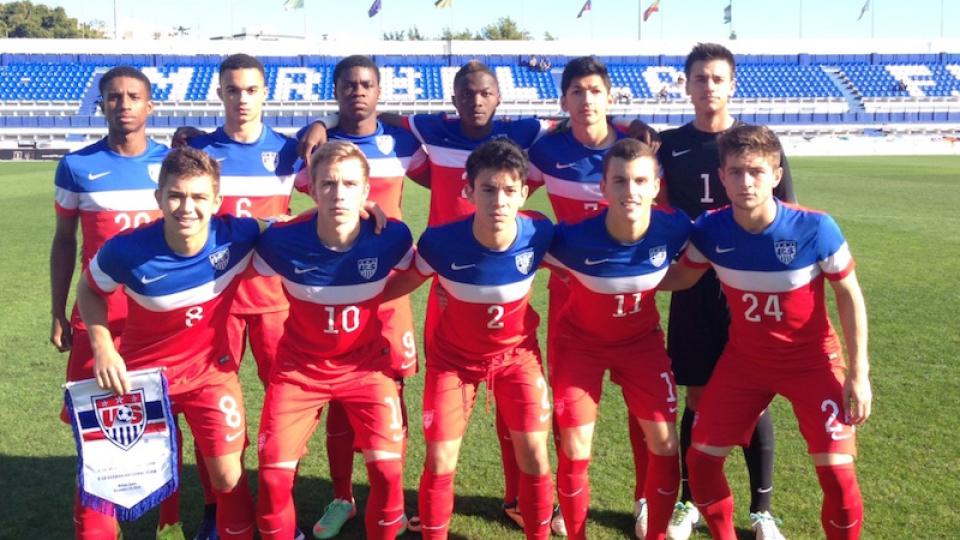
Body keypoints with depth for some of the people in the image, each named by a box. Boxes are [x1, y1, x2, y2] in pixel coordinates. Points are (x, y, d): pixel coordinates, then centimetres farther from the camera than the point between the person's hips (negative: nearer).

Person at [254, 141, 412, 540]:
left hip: (365, 365, 0)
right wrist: (304, 305, -5)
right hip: (299, 366, 0)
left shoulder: (391, 237, -21)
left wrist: (370, 300, 0)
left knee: (388, 469, -10)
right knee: (273, 475, -5)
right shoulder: (282, 240, -23)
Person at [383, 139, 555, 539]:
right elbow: (399, 285, -9)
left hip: (517, 352, 1)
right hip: (454, 356, -1)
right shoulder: (441, 242, -29)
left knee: (534, 457, -1)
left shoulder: (540, 234, -25)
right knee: (439, 463, -2)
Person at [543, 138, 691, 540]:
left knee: (665, 445, -2)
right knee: (575, 452, -6)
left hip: (641, 339, 2)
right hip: (581, 340, -2)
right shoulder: (574, 238, -32)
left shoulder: (674, 228, -24)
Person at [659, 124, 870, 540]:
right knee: (701, 458, 2)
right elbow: (681, 277, 5)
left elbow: (849, 296, -10)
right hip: (745, 359, 3)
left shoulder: (814, 228, -24)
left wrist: (859, 372, -11)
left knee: (837, 474, -11)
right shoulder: (711, 230, -16)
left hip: (811, 360, -2)